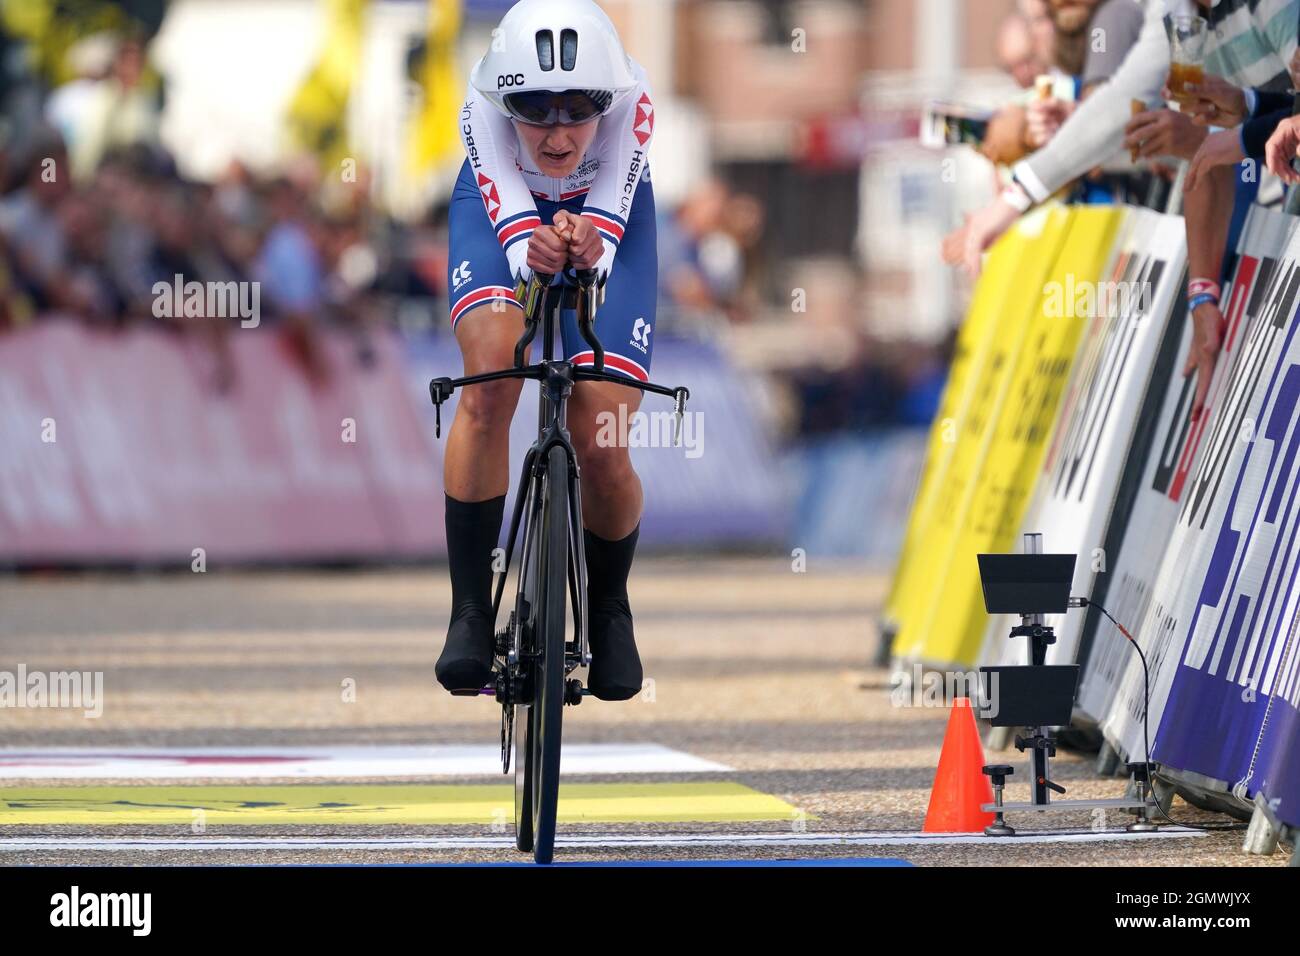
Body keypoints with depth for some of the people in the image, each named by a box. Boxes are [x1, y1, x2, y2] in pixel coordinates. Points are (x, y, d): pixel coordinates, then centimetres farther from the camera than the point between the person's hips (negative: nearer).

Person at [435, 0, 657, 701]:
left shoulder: (631, 105, -35)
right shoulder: (484, 109, -35)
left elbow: (611, 216, -41)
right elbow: (510, 218, -41)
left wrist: (592, 248, -65)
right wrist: (533, 256, -64)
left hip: (604, 211, 0)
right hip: (505, 204, 0)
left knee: (601, 449, -13)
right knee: (490, 373, -30)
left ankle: (608, 606, 19)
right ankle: (470, 611, -20)